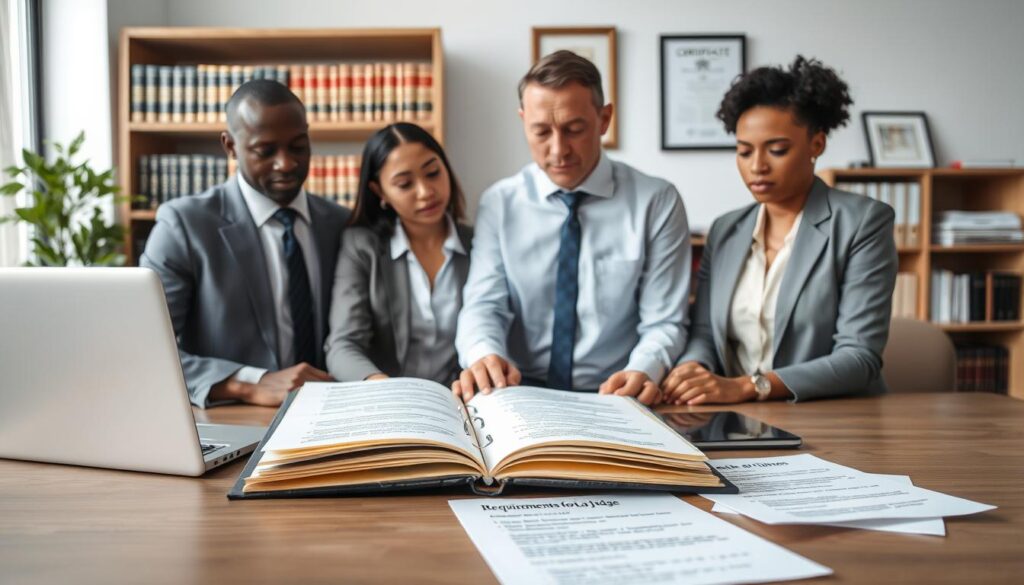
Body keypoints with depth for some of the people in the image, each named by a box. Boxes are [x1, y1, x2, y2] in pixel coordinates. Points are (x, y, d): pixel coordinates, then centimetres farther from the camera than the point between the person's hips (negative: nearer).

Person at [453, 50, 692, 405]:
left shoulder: (657, 202, -1)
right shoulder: (499, 203, 5)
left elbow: (664, 321, -2)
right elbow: (483, 304, -1)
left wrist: (642, 372, -24)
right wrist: (484, 356, -24)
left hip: (615, 399, 0)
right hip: (520, 395, 0)